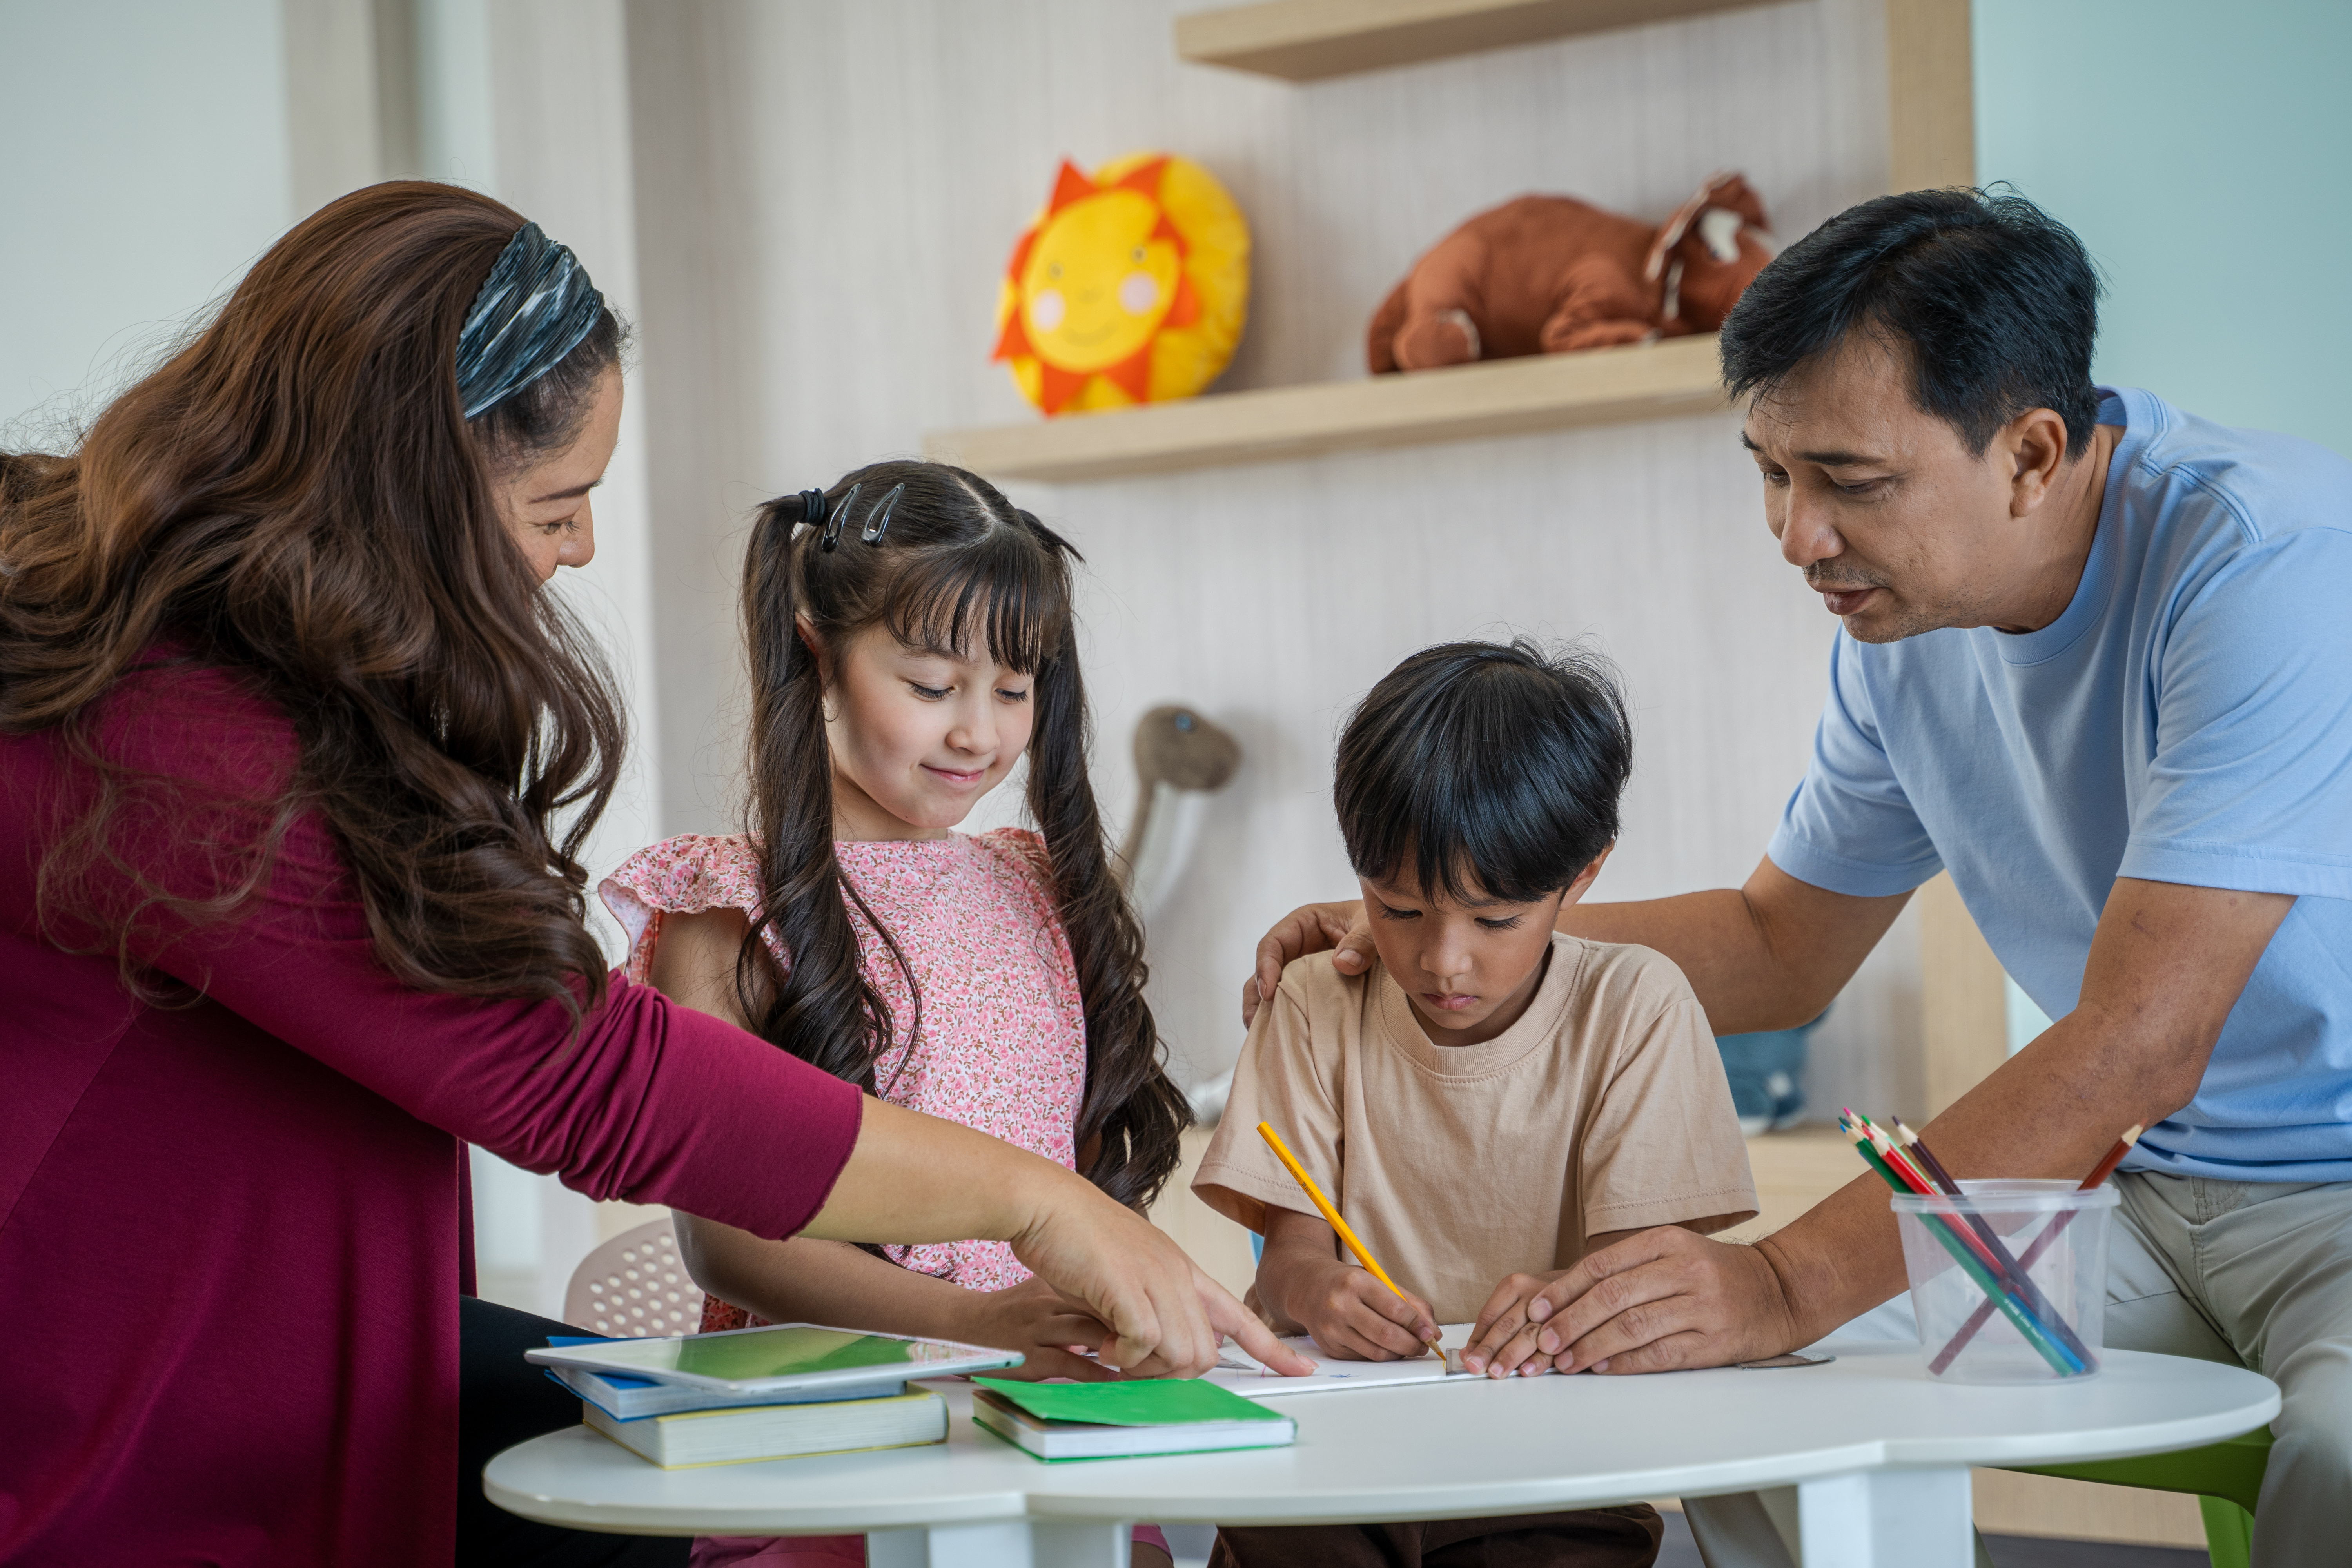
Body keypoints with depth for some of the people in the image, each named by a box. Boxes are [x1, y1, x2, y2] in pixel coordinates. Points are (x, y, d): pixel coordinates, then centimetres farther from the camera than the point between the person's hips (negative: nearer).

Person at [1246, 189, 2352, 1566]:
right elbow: (1783, 948, 18)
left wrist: (1787, 1283, -36)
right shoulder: (1903, 624, 2)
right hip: (2163, 1188, 7)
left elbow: (2139, 1041, -31)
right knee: (1726, 1382, -9)